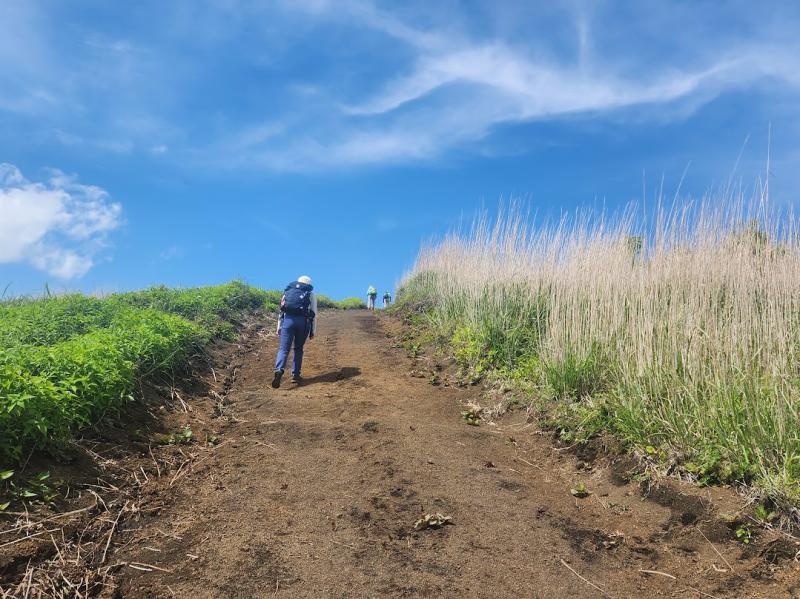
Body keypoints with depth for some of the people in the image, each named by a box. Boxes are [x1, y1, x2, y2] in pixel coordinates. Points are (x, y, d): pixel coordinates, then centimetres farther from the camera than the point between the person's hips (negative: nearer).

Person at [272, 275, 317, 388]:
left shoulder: (288, 290, 21)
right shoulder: (311, 293, 15)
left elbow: (282, 309, 16)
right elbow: (314, 313, 8)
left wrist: (279, 326, 17)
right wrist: (313, 331, 11)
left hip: (288, 320, 1)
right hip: (303, 321, -1)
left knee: (283, 349, -3)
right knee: (298, 349, 15)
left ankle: (279, 370, -27)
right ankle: (295, 375, 13)